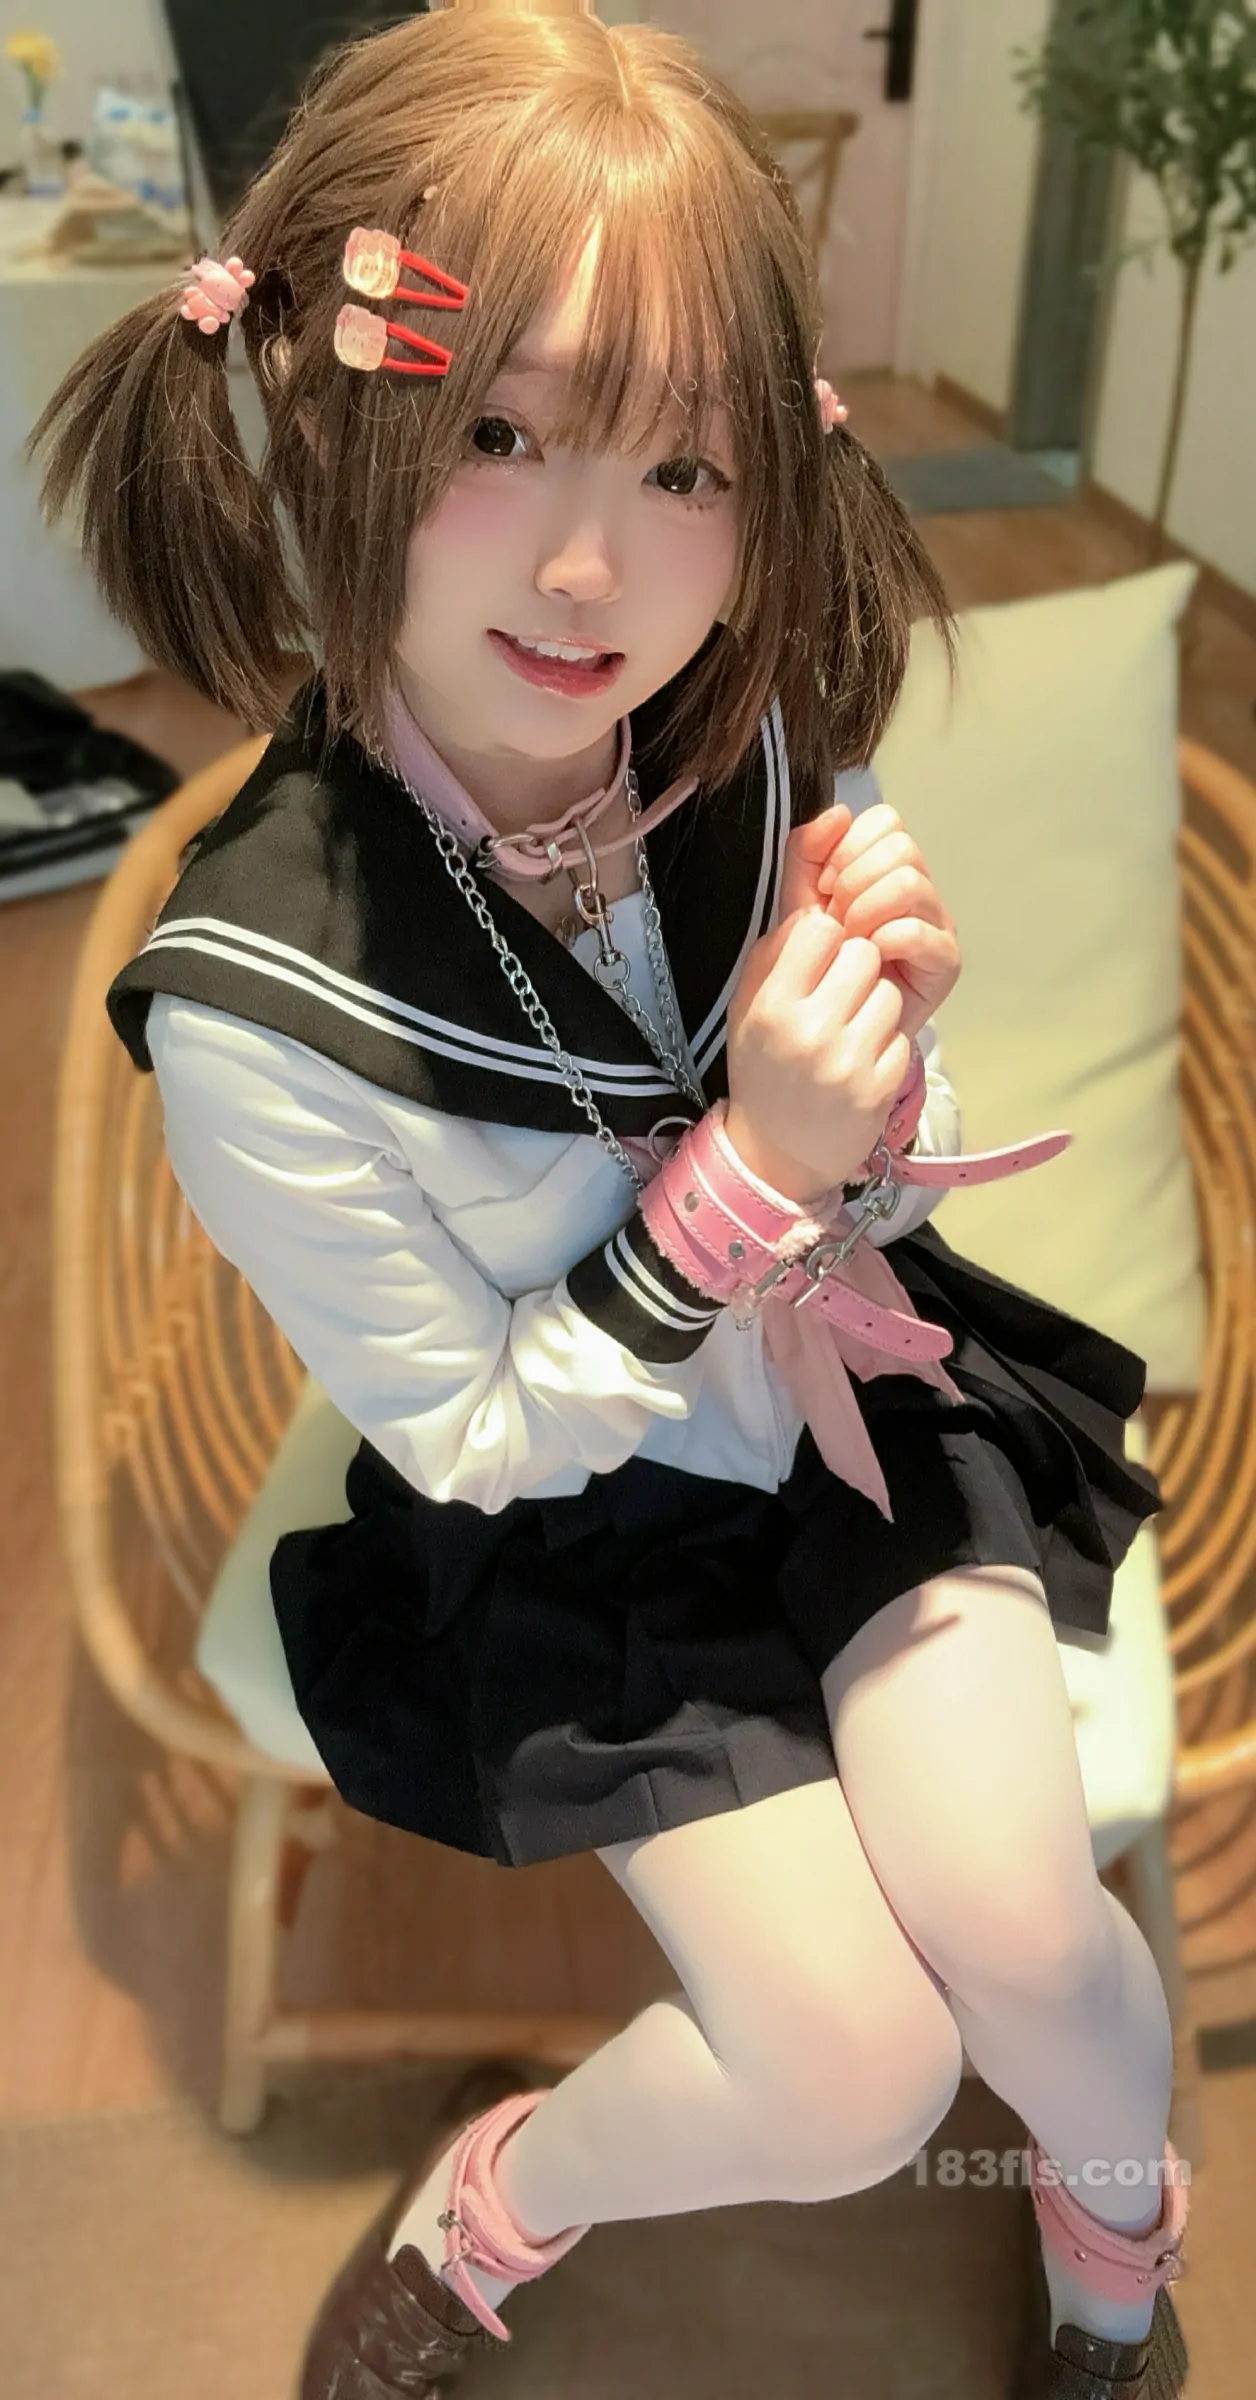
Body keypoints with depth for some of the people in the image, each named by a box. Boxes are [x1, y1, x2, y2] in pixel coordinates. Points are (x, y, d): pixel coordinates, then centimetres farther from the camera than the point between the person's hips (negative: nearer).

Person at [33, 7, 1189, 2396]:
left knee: (1016, 1919, -8)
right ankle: (491, 2205, 28)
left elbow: (855, 1211, -1)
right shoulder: (250, 994, -29)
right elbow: (482, 1433, -18)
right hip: (565, 1509, -3)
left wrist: (869, 1061, -25)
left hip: (849, 1386, 4)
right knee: (851, 2073, -7)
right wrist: (753, 1159, -30)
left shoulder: (745, 756, -16)